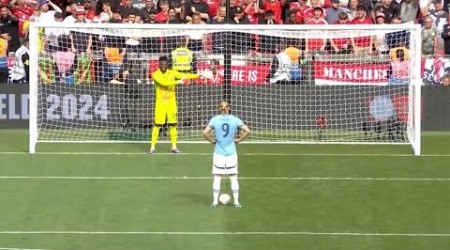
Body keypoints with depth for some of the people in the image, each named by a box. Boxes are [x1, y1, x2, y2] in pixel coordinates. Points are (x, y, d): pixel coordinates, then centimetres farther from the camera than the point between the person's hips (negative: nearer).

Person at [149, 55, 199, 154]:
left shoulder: (172, 73, 4)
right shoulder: (155, 74, -8)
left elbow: (184, 75, -6)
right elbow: (163, 82, -24)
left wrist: (198, 75, -18)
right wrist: (178, 82, -27)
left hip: (171, 102, 4)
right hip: (160, 102, -4)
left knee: (173, 125, 5)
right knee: (157, 125, -5)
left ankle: (174, 147, 12)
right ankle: (152, 147, 1)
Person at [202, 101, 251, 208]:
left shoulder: (215, 120, -5)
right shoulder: (235, 120, -4)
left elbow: (205, 132, -15)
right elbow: (247, 131, -10)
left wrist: (212, 140, 0)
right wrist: (238, 139, 0)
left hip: (218, 154, 0)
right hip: (231, 153, 0)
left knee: (217, 178, 7)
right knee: (233, 178, 7)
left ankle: (215, 201, 7)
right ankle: (236, 202, 7)